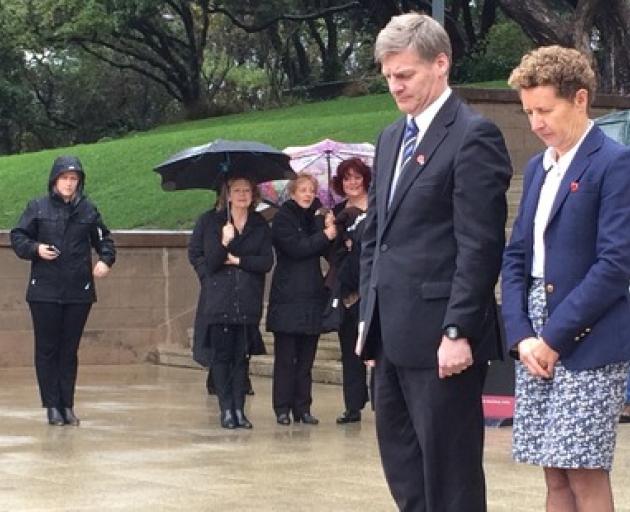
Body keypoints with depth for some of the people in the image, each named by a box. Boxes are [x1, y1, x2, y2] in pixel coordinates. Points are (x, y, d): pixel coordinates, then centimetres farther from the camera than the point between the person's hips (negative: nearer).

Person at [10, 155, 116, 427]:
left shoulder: (88, 210, 6)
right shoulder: (37, 208, 2)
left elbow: (104, 239, 14)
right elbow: (17, 237, 4)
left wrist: (106, 259, -5)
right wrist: (35, 249, -14)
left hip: (78, 292, 1)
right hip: (44, 291, -1)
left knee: (70, 350, 6)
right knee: (47, 349, 0)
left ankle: (67, 405, 12)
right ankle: (52, 405, 6)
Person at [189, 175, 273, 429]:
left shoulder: (260, 225, 8)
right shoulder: (209, 221, 3)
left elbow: (267, 262, 2)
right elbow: (195, 255, -1)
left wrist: (237, 260, -7)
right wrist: (224, 243, -15)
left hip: (248, 301, 2)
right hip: (218, 300, -2)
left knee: (242, 356, 1)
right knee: (221, 354, -4)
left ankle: (239, 409, 6)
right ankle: (226, 409, 2)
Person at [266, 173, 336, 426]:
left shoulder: (314, 218, 17)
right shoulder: (283, 218, -2)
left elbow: (324, 251, 10)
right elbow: (295, 248, -15)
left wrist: (328, 228, -5)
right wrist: (324, 236, -10)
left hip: (312, 297, 6)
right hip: (288, 298, -6)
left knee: (306, 357, 5)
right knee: (285, 357, -3)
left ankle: (303, 408, 9)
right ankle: (282, 408, 1)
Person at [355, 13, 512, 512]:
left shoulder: (473, 135, -10)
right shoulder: (392, 138, 16)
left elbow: (480, 244, -16)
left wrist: (458, 332, -19)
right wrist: (369, 316, 15)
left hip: (439, 334, -8)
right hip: (394, 334, 8)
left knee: (448, 472, -2)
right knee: (400, 460, 12)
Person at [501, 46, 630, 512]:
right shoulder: (537, 167, 16)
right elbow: (516, 256, 14)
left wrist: (554, 338, -15)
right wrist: (521, 334, -1)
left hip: (586, 344, -7)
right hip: (535, 343, 7)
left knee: (584, 473, -7)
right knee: (556, 474, 7)